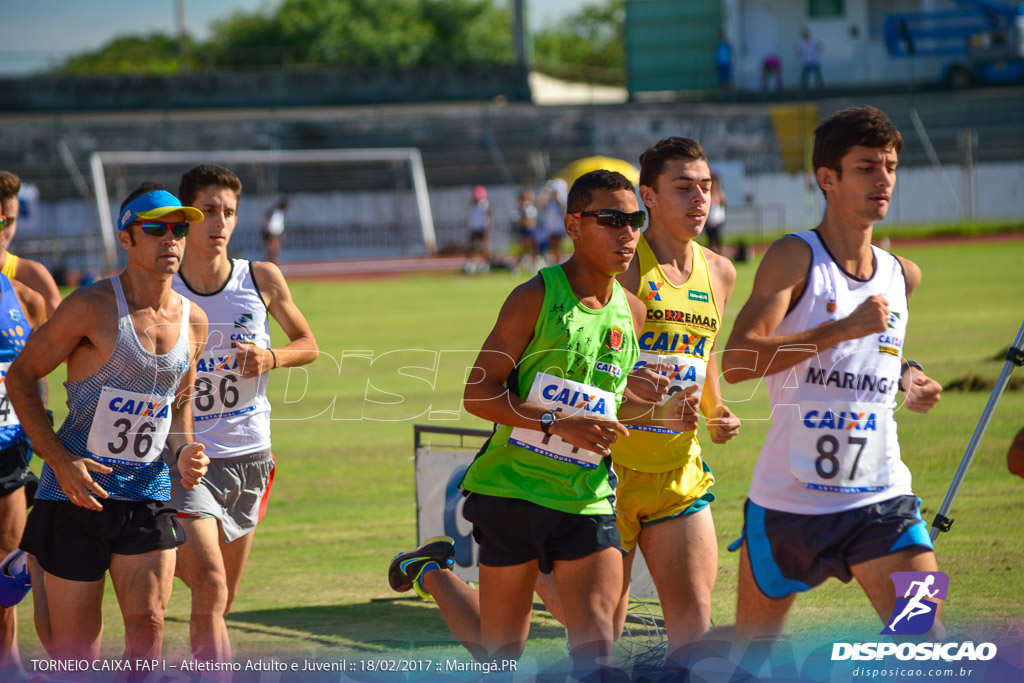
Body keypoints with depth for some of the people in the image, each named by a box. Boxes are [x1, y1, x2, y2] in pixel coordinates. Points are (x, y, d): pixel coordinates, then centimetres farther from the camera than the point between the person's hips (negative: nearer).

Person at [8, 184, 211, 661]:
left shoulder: (192, 322, 6)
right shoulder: (93, 308, -12)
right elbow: (19, 377, -6)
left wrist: (184, 452, 2)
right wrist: (61, 461, -14)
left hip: (148, 491, 4)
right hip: (76, 489, -4)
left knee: (147, 628, -6)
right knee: (75, 648, -2)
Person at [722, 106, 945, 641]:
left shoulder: (903, 276, 8)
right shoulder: (795, 257, -10)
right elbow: (736, 361, -23)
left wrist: (907, 376, 9)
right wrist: (842, 328, -28)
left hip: (880, 499, 3)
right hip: (786, 499, -3)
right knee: (748, 650, 13)